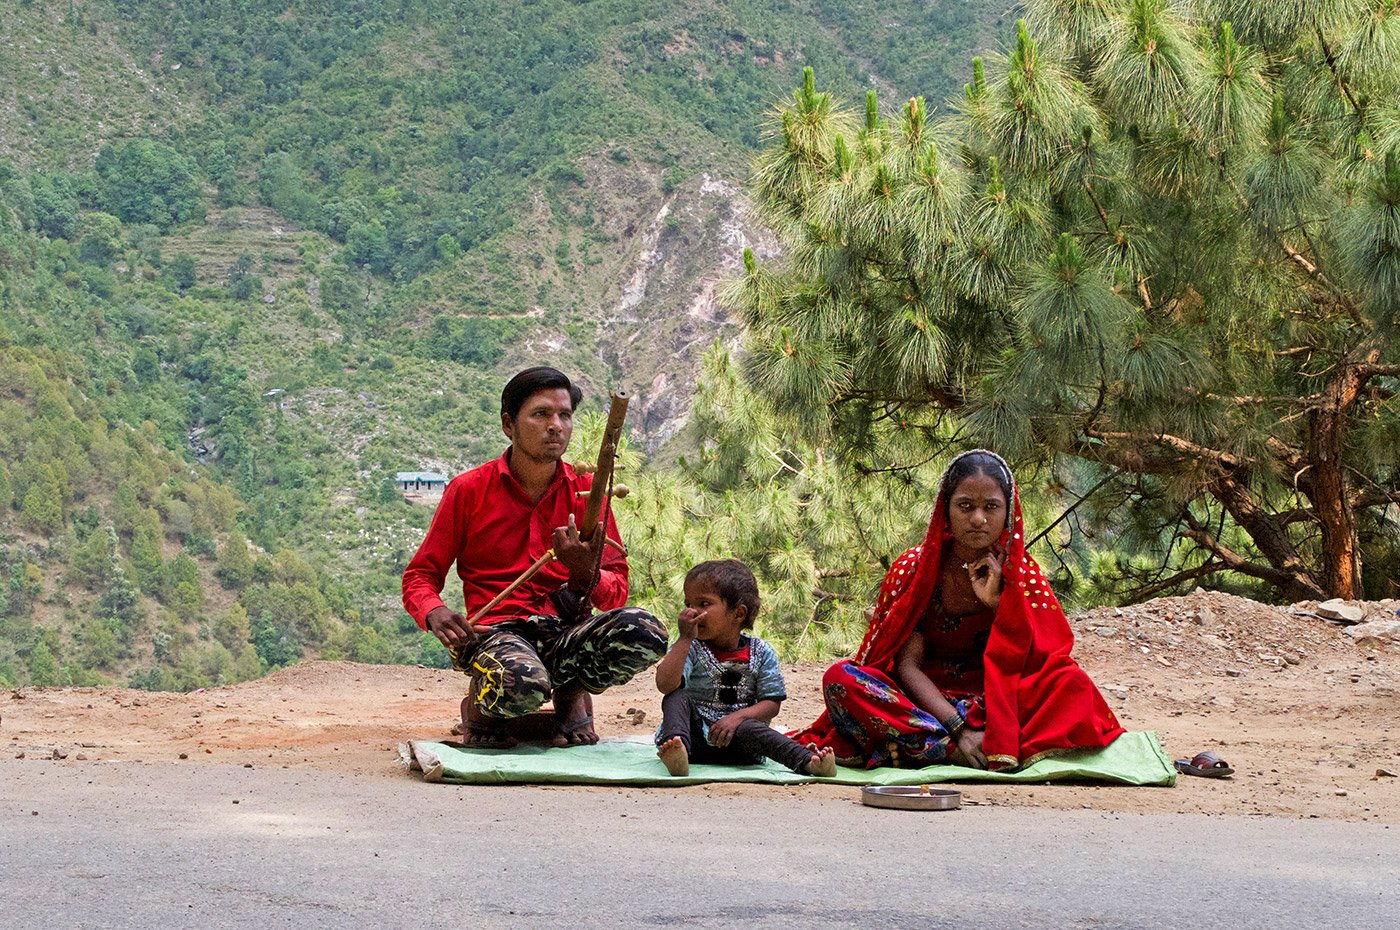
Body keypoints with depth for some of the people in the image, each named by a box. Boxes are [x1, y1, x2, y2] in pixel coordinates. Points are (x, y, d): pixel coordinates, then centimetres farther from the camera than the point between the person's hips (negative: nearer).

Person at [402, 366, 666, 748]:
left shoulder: (586, 491, 10)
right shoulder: (468, 490, 3)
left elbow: (617, 592, 8)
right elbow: (420, 577, 8)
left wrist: (586, 575, -17)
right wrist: (436, 614, -16)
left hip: (568, 634, 3)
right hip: (496, 631, -3)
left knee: (645, 631, -29)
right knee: (524, 685, -40)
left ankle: (572, 694, 3)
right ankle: (482, 704, 0)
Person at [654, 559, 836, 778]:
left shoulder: (760, 653, 0)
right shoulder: (690, 648, -4)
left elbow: (772, 704, -2)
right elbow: (665, 685, -23)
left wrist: (737, 717, -20)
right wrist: (685, 638, -26)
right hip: (693, 734, 1)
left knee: (747, 728, -33)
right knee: (677, 697, -24)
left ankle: (807, 760, -52)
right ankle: (676, 751, -50)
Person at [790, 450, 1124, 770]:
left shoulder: (1020, 572, 2)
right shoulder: (914, 568, -2)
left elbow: (1036, 661, -7)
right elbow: (907, 665, -9)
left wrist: (997, 601, -19)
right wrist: (959, 729, -24)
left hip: (994, 704, 1)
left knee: (1073, 683, -27)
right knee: (840, 678, -27)